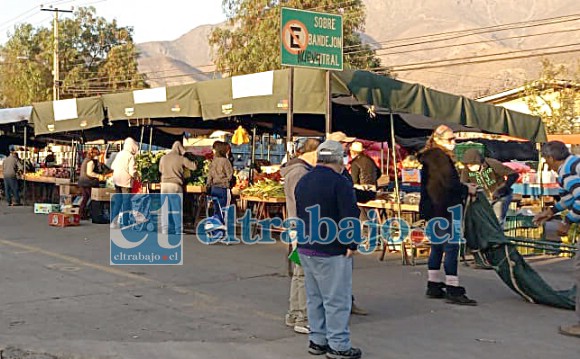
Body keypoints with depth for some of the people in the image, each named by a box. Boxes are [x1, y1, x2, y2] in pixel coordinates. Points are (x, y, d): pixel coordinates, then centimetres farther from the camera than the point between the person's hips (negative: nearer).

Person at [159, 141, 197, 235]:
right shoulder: (181, 159, -3)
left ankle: (164, 231, 5)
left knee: (165, 209, 6)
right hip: (176, 185, -3)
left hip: (165, 184, 3)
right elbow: (194, 167, -2)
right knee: (177, 209, 5)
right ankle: (178, 231, 9)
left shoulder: (163, 158, 8)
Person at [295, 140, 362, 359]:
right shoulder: (339, 182, -14)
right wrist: (352, 244, -10)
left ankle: (317, 341, 22)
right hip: (331, 251, -8)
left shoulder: (302, 182, 13)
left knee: (314, 298, 15)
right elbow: (350, 216, -19)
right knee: (337, 300, -1)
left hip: (305, 249, 8)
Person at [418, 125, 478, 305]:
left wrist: (462, 189, 11)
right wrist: (467, 189, -5)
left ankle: (434, 286, 23)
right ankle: (453, 290, -11)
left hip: (433, 209, 11)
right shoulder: (440, 157, -13)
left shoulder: (429, 158, 18)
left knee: (437, 247, 16)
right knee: (451, 247, -10)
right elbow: (449, 183, -20)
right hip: (443, 209, -11)